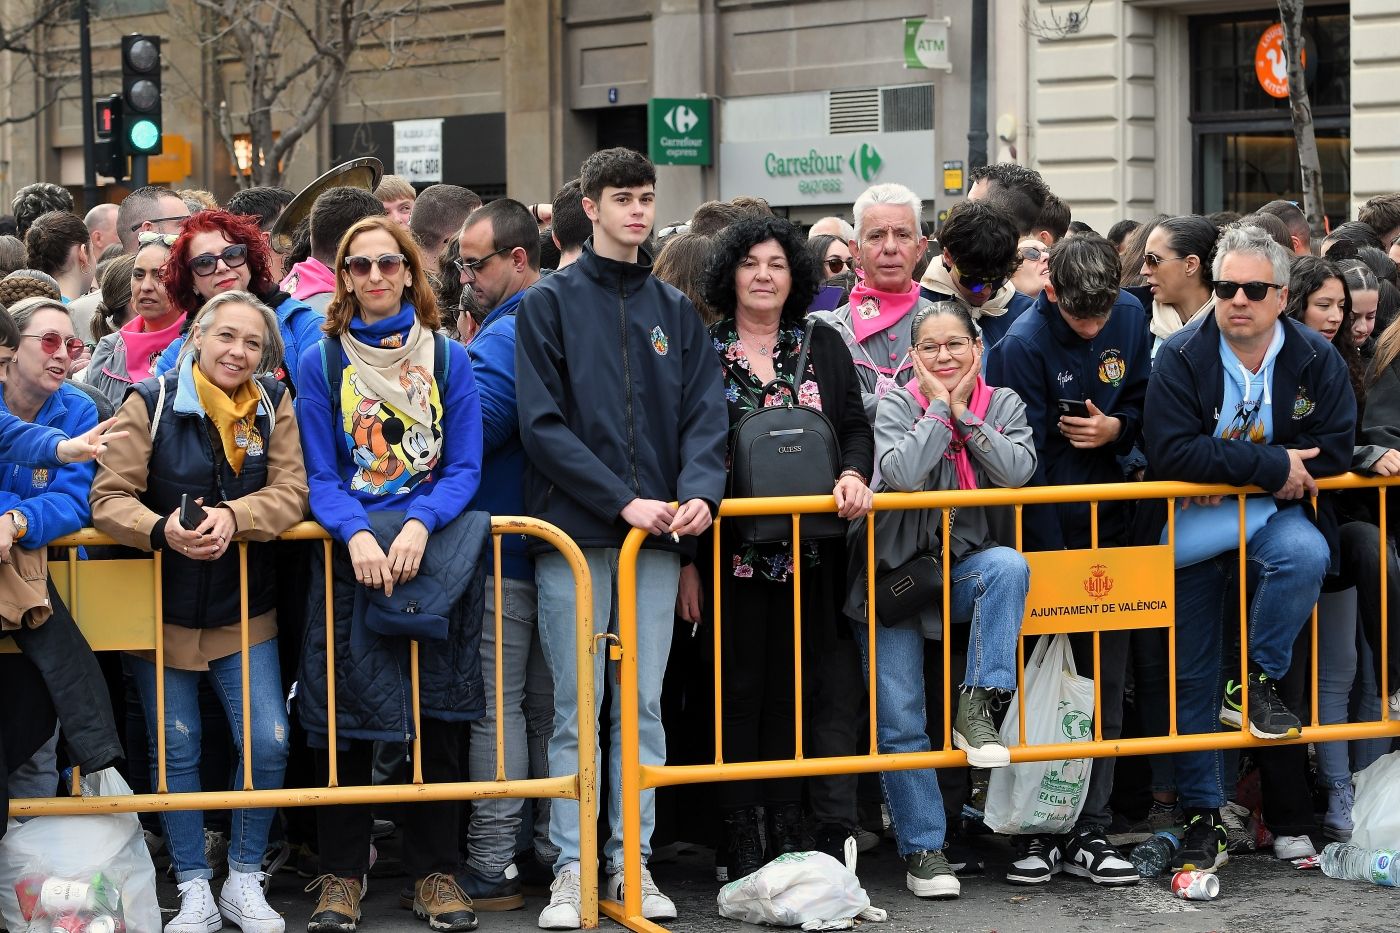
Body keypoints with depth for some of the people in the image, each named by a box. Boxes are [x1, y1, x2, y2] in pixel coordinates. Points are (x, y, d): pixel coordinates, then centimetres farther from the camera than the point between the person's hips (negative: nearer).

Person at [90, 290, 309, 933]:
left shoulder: (275, 408, 0)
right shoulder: (150, 403, -7)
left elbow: (290, 492, -10)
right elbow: (109, 498, -14)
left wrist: (232, 517, -29)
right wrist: (162, 529, -34)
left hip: (244, 615, 1)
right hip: (161, 612, -1)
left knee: (268, 742, -6)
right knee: (175, 749, 5)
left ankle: (245, 881, 12)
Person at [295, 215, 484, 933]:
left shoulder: (448, 358, 6)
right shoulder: (321, 362, 4)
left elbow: (465, 468, 1)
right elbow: (320, 476, 0)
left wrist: (419, 526, -17)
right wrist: (358, 535, -19)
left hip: (434, 556, 1)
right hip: (349, 553, -1)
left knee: (438, 713, 1)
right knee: (347, 718, -2)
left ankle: (435, 873, 10)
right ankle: (341, 875, 7)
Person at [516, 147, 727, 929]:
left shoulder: (677, 312, 12)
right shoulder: (550, 304, 1)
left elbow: (706, 415, 6)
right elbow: (543, 423, -7)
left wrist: (699, 493, -14)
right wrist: (622, 501, -14)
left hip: (658, 534, 3)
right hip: (575, 532, -3)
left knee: (644, 706, 6)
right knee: (577, 710, 0)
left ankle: (632, 859, 13)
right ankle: (572, 867, 5)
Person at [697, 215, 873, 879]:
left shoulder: (823, 347, 10)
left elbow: (855, 425, 9)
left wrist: (855, 475, -14)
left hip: (808, 550, 3)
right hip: (732, 550, -3)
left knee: (795, 686, 6)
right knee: (739, 687, 0)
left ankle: (788, 823, 14)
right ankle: (740, 835, 6)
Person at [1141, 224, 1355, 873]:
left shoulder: (1316, 359, -3)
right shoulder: (1181, 358, -9)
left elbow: (1335, 448, -9)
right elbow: (1171, 453, -19)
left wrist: (1231, 465, -17)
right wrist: (1271, 465, -24)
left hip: (1276, 516, 1)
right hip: (1192, 530, 0)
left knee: (1305, 554, -35)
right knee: (1192, 679, 2)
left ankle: (1263, 680, -12)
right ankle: (1202, 821, 13)